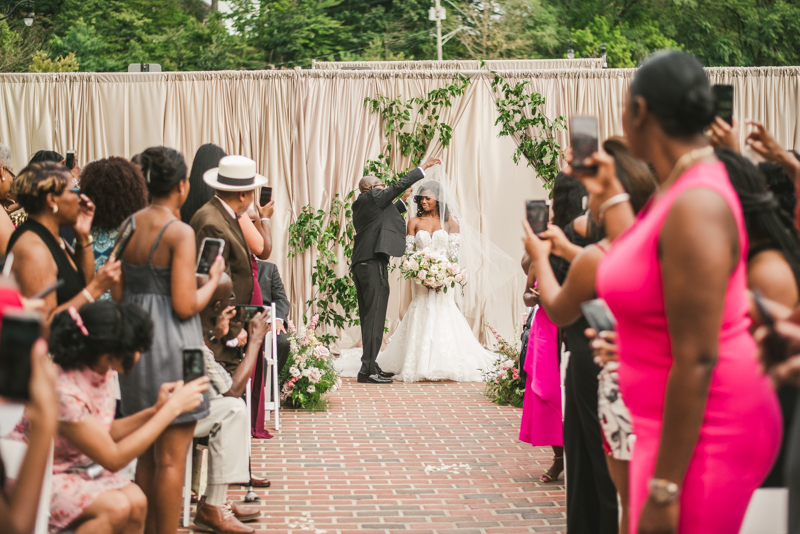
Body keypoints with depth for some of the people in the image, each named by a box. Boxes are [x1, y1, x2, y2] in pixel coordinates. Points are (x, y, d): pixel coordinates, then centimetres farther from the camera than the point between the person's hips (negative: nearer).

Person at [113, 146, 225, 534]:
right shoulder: (180, 232, -15)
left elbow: (117, 294, 7)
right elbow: (185, 306, -18)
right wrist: (213, 279, -2)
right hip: (170, 345, -7)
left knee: (146, 454, 17)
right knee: (171, 459, 1)